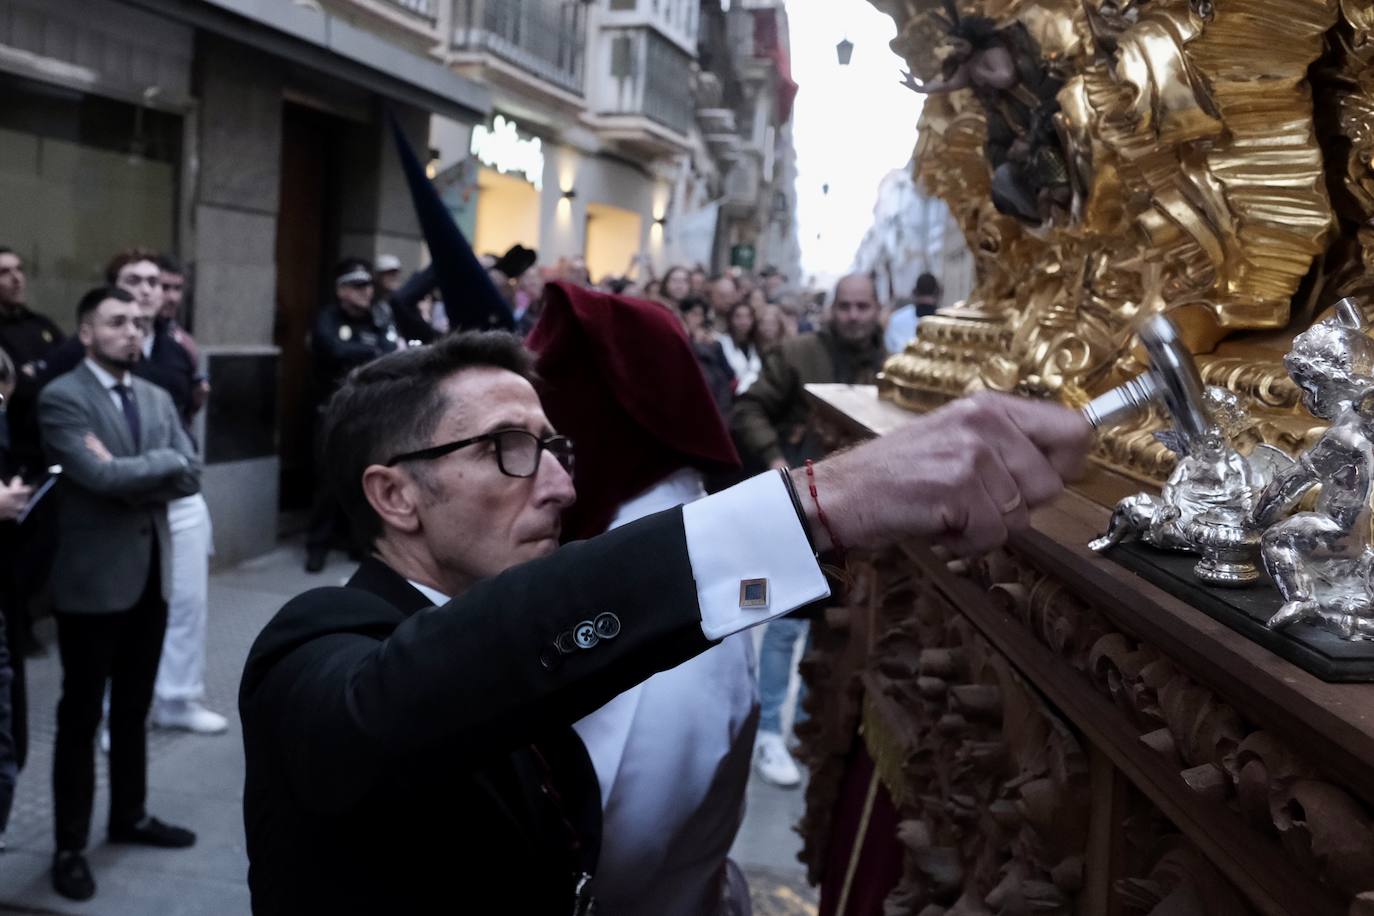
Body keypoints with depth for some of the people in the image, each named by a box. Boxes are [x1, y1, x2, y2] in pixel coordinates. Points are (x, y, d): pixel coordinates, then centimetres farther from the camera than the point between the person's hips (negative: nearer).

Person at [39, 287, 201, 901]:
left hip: (152, 573, 6)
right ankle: (70, 847, 15)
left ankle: (129, 816, 33)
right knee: (81, 717, 4)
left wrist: (129, 476, -13)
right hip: (93, 578, -6)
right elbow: (99, 475, -23)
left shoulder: (158, 398, 10)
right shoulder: (61, 398, -10)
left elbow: (191, 475, 0)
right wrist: (163, 463, -11)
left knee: (133, 710, 18)